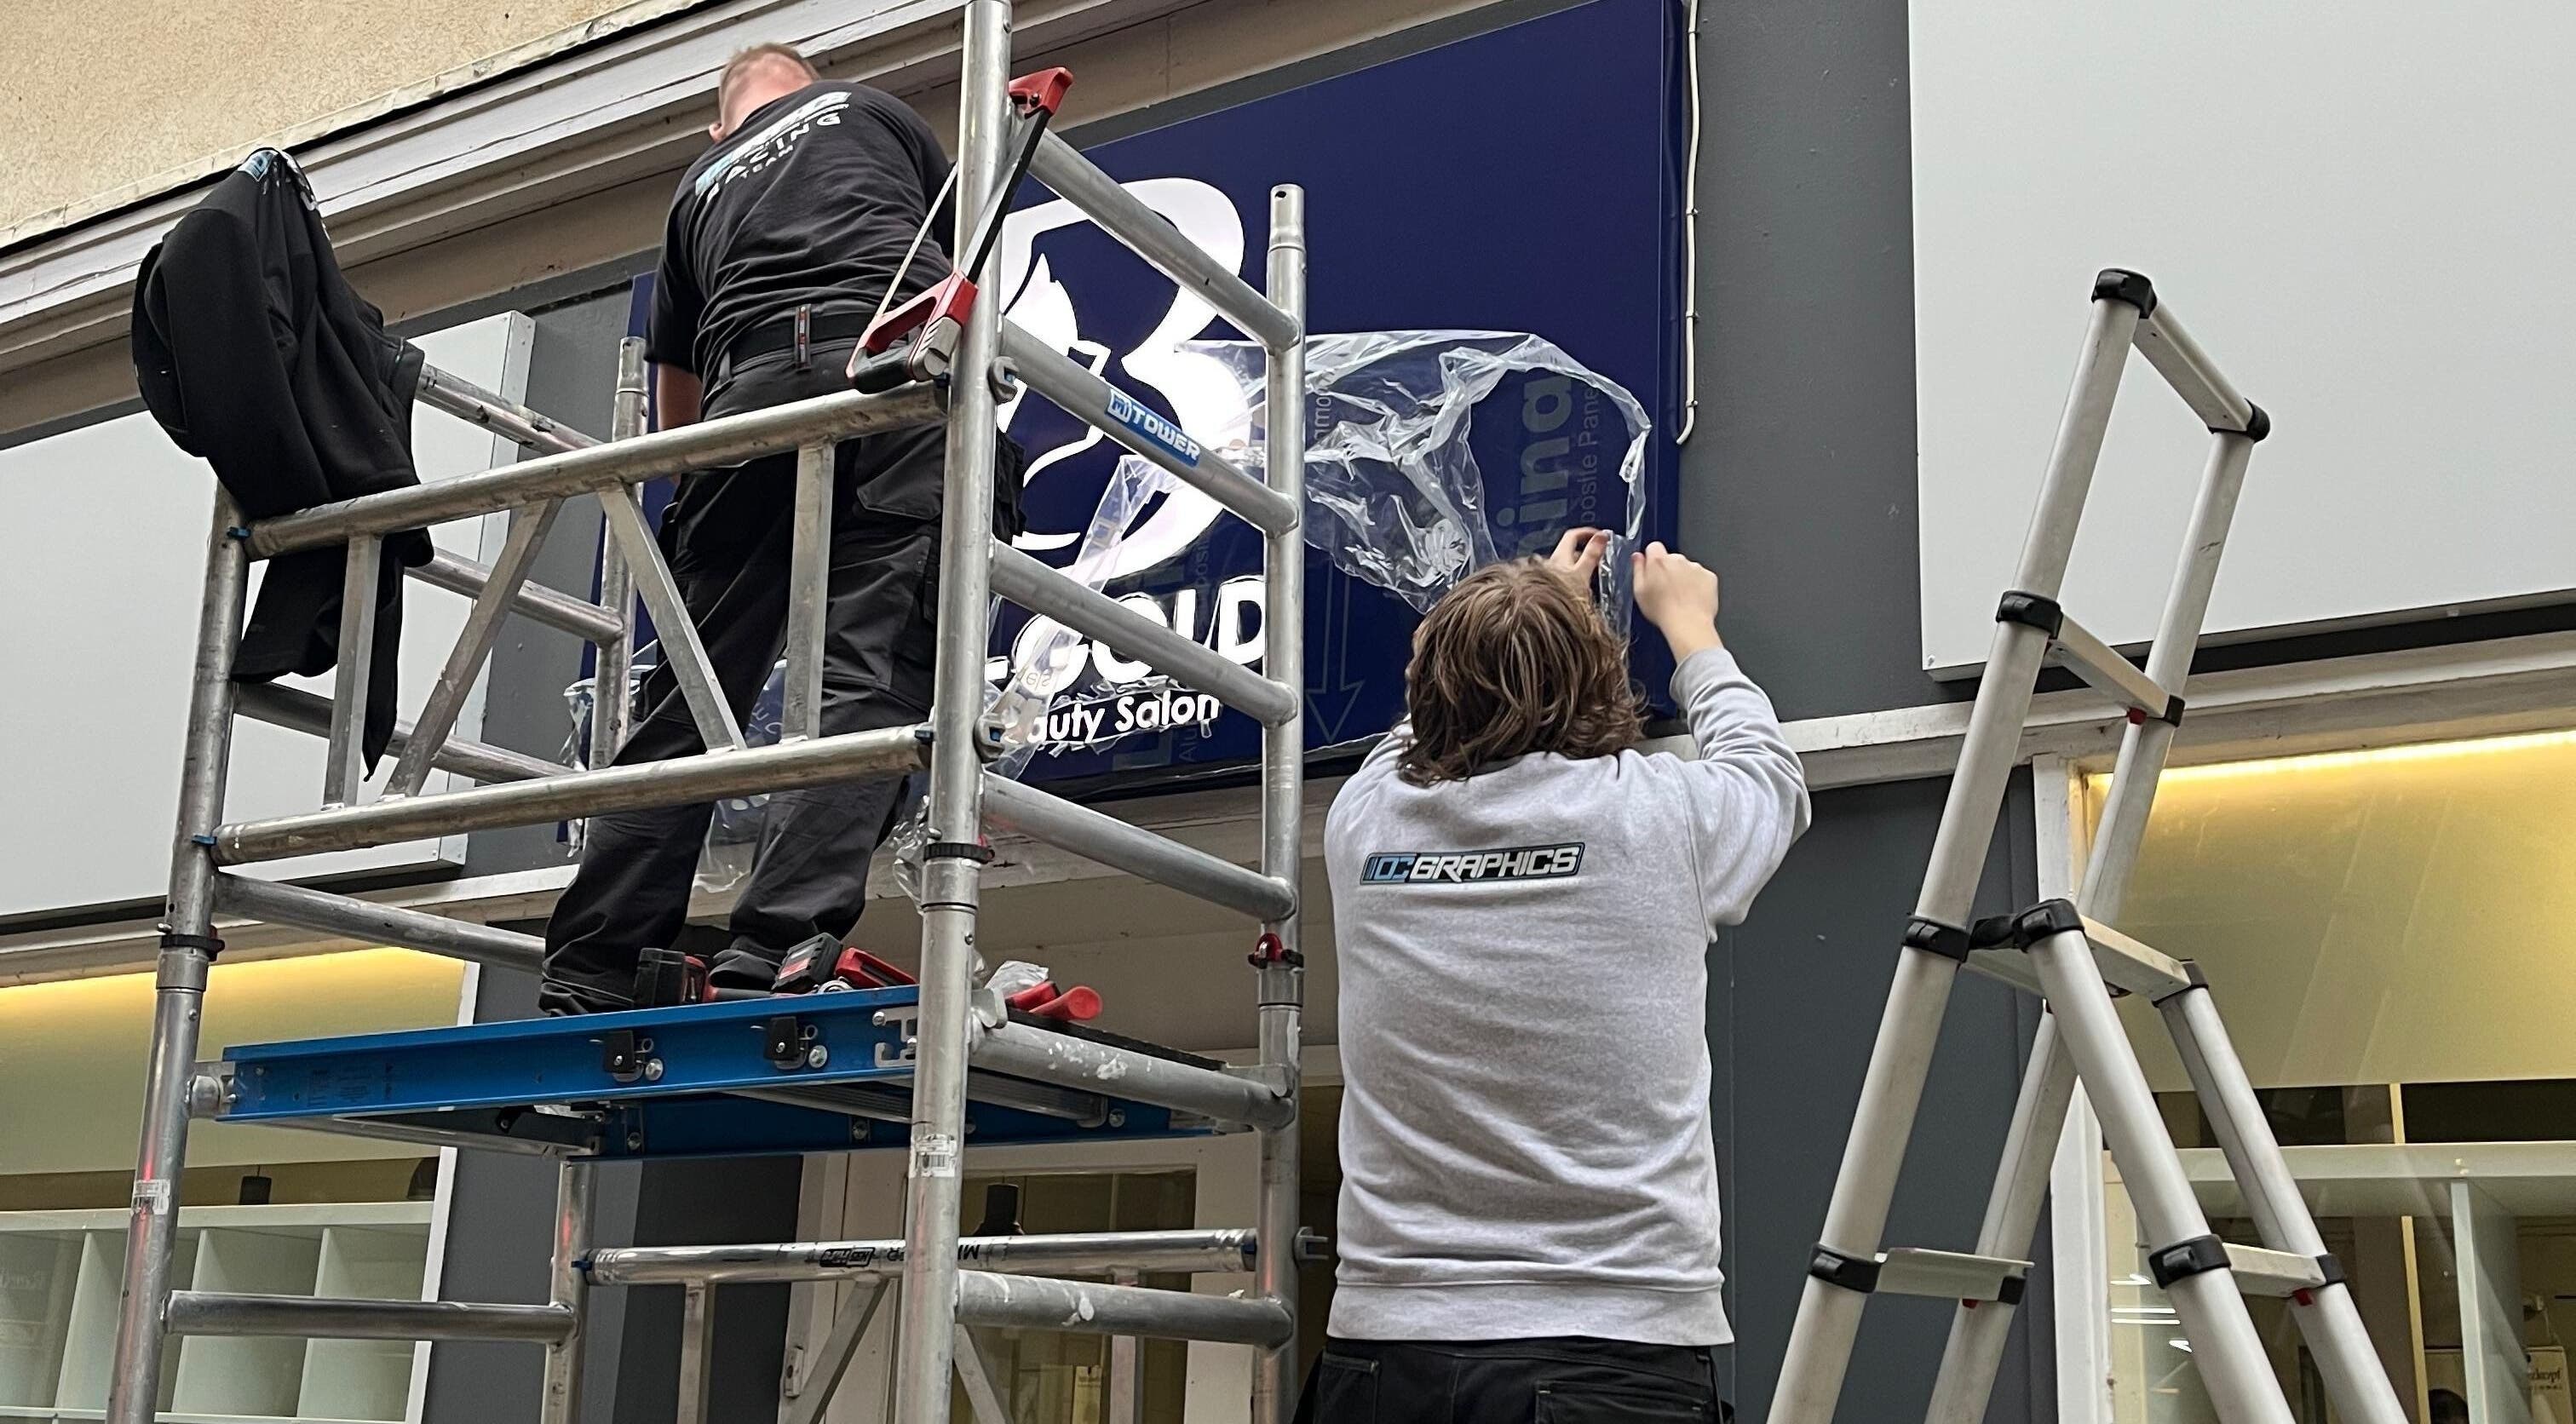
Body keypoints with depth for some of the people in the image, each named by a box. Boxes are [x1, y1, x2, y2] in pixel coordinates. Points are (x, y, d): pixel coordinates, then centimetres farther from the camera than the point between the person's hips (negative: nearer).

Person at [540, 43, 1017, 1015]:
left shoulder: (698, 191, 34)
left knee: (688, 697, 4)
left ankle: (583, 988, 0)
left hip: (750, 389, 3)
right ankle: (774, 953, -26)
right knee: (870, 676, -11)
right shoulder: (871, 111, 29)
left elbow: (673, 412, 40)